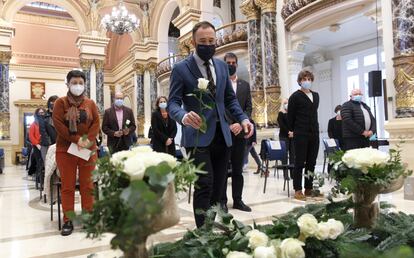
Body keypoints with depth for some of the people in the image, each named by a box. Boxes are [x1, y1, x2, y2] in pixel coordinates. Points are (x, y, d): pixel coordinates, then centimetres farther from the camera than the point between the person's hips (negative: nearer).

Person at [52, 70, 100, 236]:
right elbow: (58, 124, -9)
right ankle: (68, 221, 12)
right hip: (65, 150, -2)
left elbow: (96, 123, 2)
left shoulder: (90, 103, 8)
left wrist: (88, 140, -14)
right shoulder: (61, 102, 1)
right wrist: (76, 139, -17)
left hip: (88, 150, 2)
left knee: (87, 185, 6)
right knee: (67, 186, 3)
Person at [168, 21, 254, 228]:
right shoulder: (181, 68, -3)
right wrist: (184, 116, -31)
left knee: (218, 187, 10)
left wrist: (243, 118, -1)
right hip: (198, 136, -5)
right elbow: (173, 103, -8)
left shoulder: (222, 66, 13)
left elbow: (230, 98, 16)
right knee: (205, 185, -14)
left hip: (222, 134, 6)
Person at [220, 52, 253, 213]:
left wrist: (241, 123, -8)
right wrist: (229, 125, -12)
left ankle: (238, 200, 16)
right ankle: (222, 201, 9)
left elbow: (249, 108, 9)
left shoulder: (245, 85, 15)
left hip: (240, 132, 4)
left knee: (238, 169, 8)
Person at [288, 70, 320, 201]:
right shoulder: (295, 96, -4)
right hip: (301, 135, -6)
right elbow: (290, 116, -2)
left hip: (314, 134, 6)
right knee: (299, 163, -2)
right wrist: (294, 130, 4)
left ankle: (309, 188, 19)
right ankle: (298, 190, 4)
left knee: (311, 163, 9)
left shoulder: (316, 96, 14)